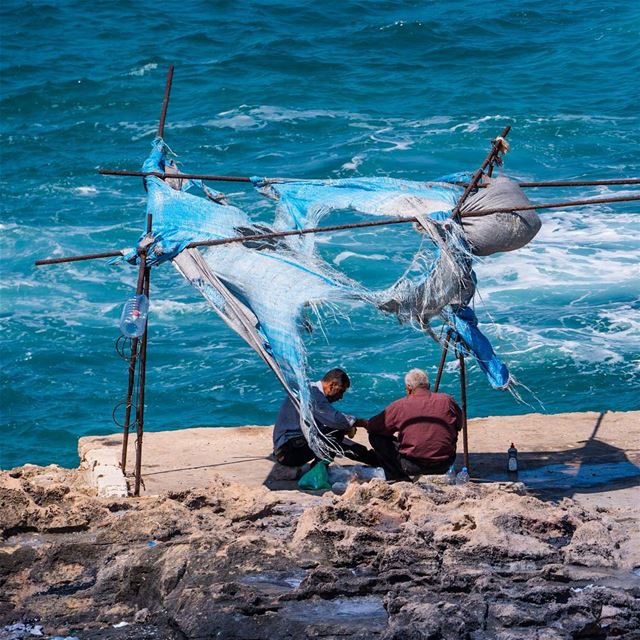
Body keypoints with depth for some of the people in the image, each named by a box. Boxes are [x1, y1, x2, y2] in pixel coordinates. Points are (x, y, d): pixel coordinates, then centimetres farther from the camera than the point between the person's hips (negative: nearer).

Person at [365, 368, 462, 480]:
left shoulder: (400, 406, -7)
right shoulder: (447, 401, 0)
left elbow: (371, 427, 2)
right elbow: (459, 425, 18)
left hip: (413, 467, -4)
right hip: (445, 465, 4)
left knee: (376, 437, 11)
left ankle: (398, 478, 3)